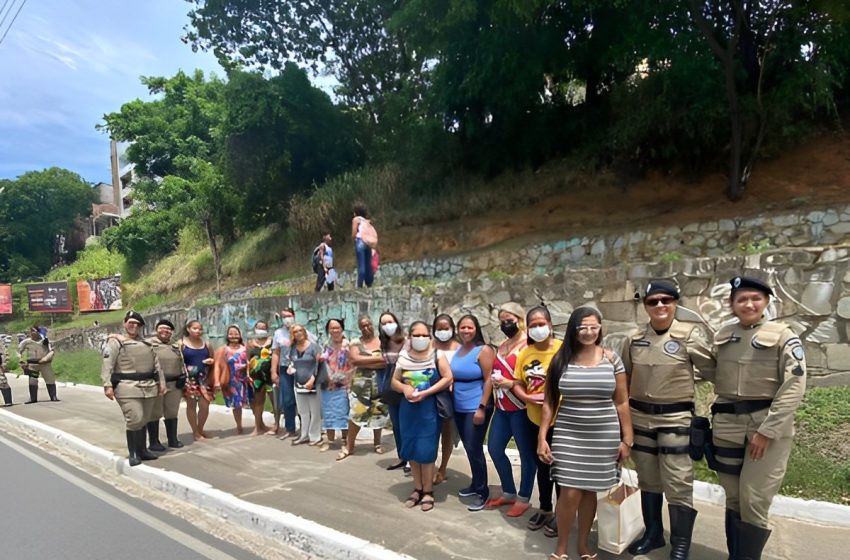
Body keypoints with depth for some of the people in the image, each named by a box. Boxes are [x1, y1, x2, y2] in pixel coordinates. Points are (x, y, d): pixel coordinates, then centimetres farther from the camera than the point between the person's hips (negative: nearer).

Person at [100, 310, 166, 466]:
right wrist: (107, 385, -17)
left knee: (144, 421, 11)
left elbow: (156, 364, 20)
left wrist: (161, 382, 14)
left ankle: (142, 450, 23)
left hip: (149, 387, 6)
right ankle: (133, 454, 1)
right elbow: (107, 365, -8)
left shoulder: (146, 343, 18)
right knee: (134, 420, -10)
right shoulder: (115, 341, 0)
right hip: (128, 387, -6)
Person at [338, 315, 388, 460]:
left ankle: (377, 443, 27)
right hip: (361, 383, -1)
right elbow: (355, 360, -15)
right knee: (356, 414, -1)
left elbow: (387, 361, -10)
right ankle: (349, 446, 10)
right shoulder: (356, 342, 2)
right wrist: (377, 358, -15)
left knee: (378, 413, 9)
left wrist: (364, 363, -15)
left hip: (380, 383, 1)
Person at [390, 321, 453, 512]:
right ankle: (417, 489, 24)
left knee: (426, 450, -2)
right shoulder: (403, 357, 3)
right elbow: (394, 381, 9)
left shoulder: (436, 355, -5)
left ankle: (428, 492, 13)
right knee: (411, 449, 9)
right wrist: (404, 387, -14)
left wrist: (425, 392, -17)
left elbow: (448, 378, -11)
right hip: (408, 408, 4)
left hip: (428, 408, -4)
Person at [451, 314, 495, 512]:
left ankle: (483, 492, 9)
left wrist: (482, 408, -18)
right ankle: (475, 484, 31)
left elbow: (489, 380, -14)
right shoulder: (457, 351, 9)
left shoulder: (484, 350, -11)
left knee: (474, 449, -4)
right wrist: (449, 394, 10)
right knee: (469, 448, 16)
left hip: (476, 408, -7)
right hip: (459, 408, 7)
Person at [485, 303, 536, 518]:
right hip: (502, 407, 9)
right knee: (494, 448, 13)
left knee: (526, 453, 3)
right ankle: (509, 493, 29)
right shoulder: (502, 346, 15)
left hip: (520, 408, -9)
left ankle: (524, 498, 19)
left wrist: (511, 383, -21)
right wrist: (494, 380, 6)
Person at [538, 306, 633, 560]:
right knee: (570, 493, -4)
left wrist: (627, 439, 1)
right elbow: (549, 403, 0)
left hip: (603, 438, 1)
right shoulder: (560, 360, -3)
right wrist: (542, 437, -4)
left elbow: (621, 403, 2)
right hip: (568, 436, -1)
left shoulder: (611, 359, -2)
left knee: (590, 491, 10)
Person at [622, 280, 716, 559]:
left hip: (675, 418, -4)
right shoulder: (635, 339, 4)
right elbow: (624, 378, 14)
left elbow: (713, 368, -1)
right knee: (648, 480, 16)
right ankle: (653, 533, 32)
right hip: (640, 417, 4)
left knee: (678, 484, 0)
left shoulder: (688, 335, -8)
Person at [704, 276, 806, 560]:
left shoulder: (783, 335, -5)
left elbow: (794, 386, -12)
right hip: (727, 425, 4)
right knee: (733, 498, 13)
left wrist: (767, 430, -16)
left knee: (754, 501, -2)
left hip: (769, 425, -4)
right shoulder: (721, 336, 7)